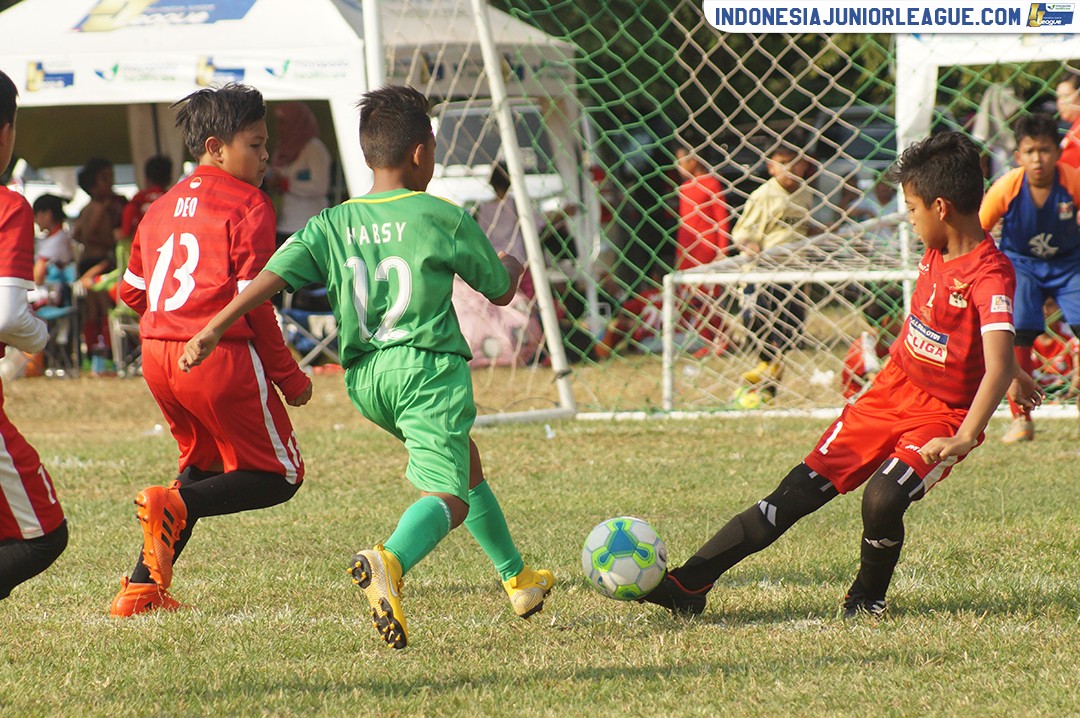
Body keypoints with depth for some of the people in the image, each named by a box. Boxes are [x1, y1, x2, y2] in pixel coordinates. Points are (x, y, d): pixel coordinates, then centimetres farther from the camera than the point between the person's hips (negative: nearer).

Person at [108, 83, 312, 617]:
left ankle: (141, 589, 17)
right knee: (277, 476, 6)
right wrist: (290, 377, -3)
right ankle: (175, 505, -21)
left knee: (203, 464, 27)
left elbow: (132, 291, 21)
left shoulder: (161, 209, 17)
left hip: (157, 354, 7)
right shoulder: (248, 206, -5)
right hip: (223, 355, -7)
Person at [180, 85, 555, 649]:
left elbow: (274, 275, -6)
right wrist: (513, 266, 32)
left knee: (464, 459, 29)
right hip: (428, 369, -6)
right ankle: (389, 562, -46)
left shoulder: (333, 225, 7)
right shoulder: (446, 219, -2)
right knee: (448, 499, -13)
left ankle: (516, 578, 41)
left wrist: (214, 329, -7)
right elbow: (501, 291, 9)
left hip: (365, 379, 6)